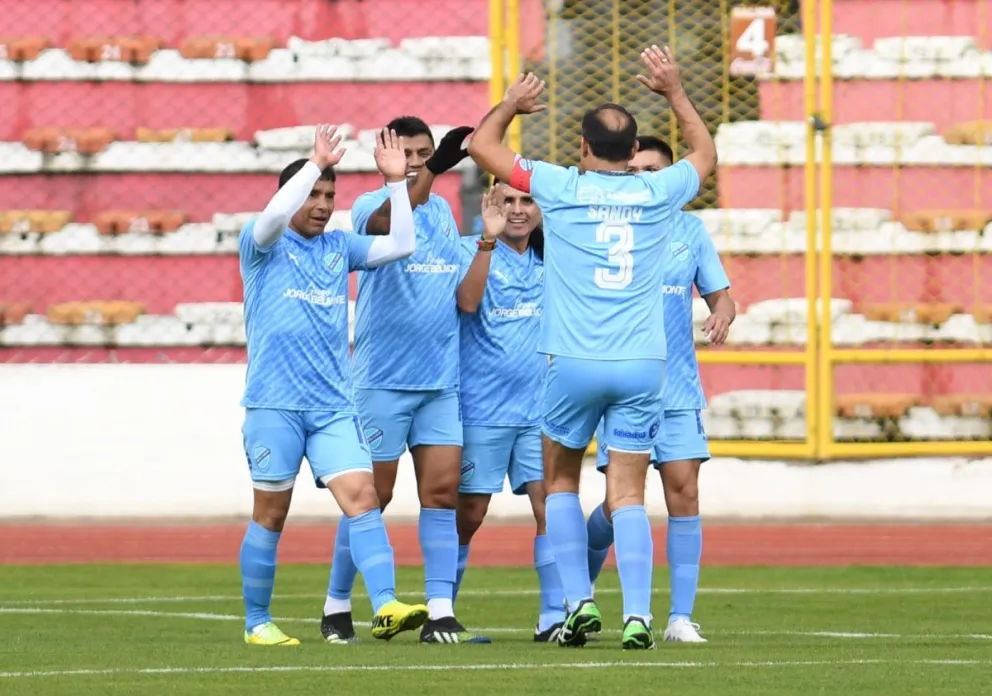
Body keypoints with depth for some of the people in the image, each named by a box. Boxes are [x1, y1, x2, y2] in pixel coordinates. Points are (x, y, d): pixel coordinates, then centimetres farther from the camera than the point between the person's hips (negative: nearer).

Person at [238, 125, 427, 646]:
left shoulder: (338, 247, 15)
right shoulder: (262, 246, 0)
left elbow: (400, 246, 10)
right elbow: (272, 217, -22)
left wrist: (395, 180, 3)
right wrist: (315, 164, -21)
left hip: (333, 403, 4)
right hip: (274, 402, -4)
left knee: (361, 497, -12)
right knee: (271, 514, 2)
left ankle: (386, 606, -22)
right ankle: (257, 621, 13)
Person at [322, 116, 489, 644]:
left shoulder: (442, 210, 14)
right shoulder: (370, 205, -5)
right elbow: (386, 221, -33)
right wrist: (435, 168, -43)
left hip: (441, 380, 5)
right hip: (383, 379, -5)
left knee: (442, 490, -3)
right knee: (372, 497, 0)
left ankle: (441, 614, -3)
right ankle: (336, 608, 13)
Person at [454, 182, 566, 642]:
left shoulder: (549, 260, 11)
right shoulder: (473, 250, -4)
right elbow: (468, 301, -22)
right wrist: (488, 238, -30)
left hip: (539, 406, 4)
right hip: (481, 409, -4)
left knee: (552, 506, -8)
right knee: (469, 514, 3)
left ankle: (553, 617, -6)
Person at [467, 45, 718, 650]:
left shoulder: (561, 188, -2)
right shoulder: (658, 193, 4)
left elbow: (482, 144, 11)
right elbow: (706, 154, 27)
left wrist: (512, 103, 28)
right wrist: (674, 91, 33)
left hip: (574, 363, -1)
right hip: (642, 366, 1)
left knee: (560, 481, 17)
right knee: (628, 497, 1)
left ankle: (579, 601, 6)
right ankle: (638, 616, -11)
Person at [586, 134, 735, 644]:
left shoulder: (689, 230, 7)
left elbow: (719, 293, 11)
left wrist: (722, 315, -11)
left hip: (677, 388, 2)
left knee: (684, 495, -8)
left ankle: (681, 616, -3)